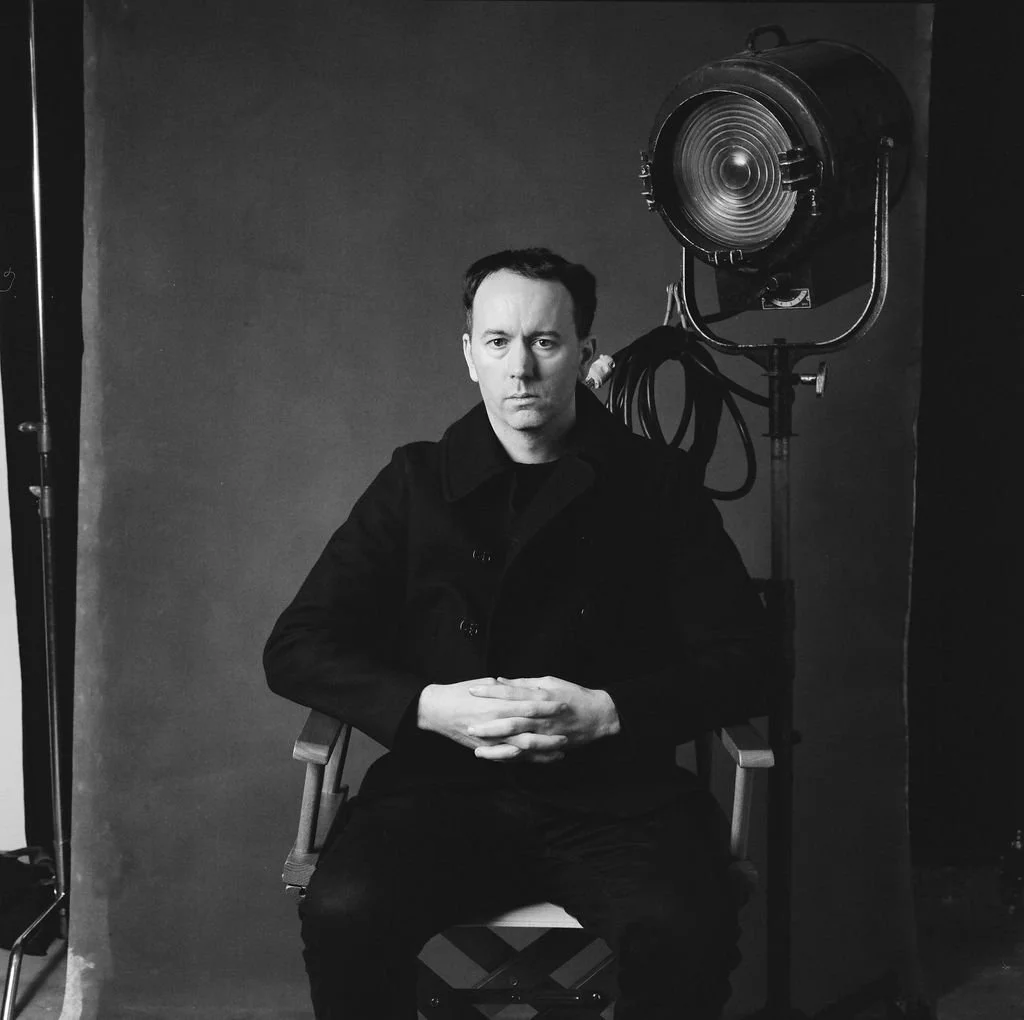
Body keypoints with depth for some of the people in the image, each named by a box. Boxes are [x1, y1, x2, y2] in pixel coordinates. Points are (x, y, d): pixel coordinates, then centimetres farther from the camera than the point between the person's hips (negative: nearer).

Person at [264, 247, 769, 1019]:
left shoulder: (657, 484, 8)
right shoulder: (417, 483, 11)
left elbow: (742, 662, 4)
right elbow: (296, 649, 7)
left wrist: (606, 712, -13)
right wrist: (427, 706, -10)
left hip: (614, 788, -1)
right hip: (442, 783, 1)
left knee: (682, 934, -31)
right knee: (342, 914, -28)